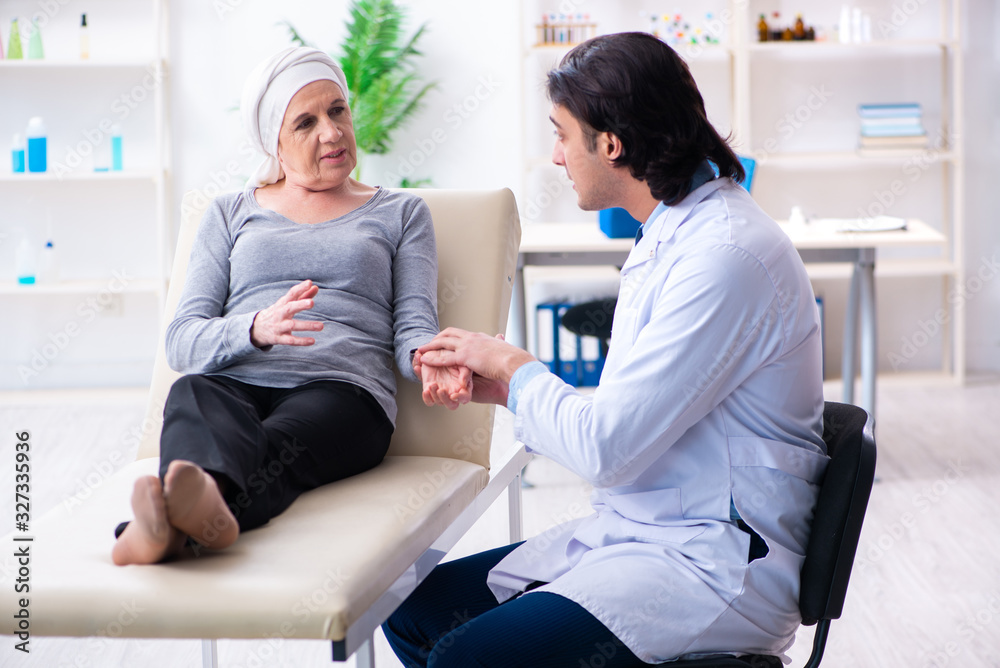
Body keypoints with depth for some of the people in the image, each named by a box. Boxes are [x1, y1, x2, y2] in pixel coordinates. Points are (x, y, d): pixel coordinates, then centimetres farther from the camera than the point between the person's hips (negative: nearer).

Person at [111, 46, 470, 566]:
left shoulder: (401, 213, 25)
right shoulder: (230, 215, 26)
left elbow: (412, 327, 12)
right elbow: (181, 340, 13)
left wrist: (430, 360, -16)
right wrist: (256, 329, -12)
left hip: (342, 390, -1)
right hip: (234, 384, 1)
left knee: (281, 443, -39)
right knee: (191, 395, -38)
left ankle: (168, 526, -70)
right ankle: (202, 509, -71)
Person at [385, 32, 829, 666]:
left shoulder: (726, 257, -21)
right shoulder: (671, 237, 13)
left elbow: (605, 448, -22)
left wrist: (513, 365, -5)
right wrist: (497, 387, 9)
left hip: (716, 562, -10)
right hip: (636, 532, 10)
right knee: (415, 610, 4)